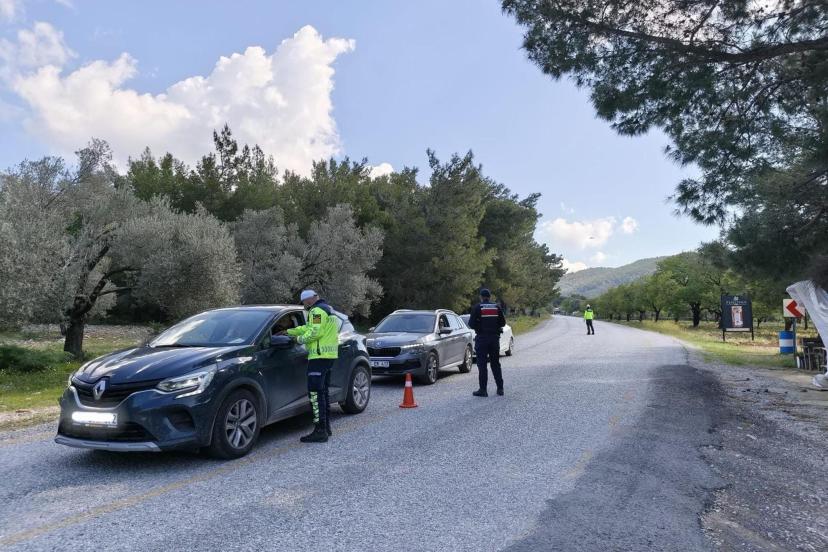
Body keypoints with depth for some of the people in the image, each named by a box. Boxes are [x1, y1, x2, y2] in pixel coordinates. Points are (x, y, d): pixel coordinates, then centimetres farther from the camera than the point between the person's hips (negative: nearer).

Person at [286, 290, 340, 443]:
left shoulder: (317, 311, -10)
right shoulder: (327, 309, 23)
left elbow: (314, 332, -22)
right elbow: (308, 328, 28)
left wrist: (300, 339, -6)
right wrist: (289, 331, 28)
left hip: (320, 356, -11)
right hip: (328, 356, 11)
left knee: (315, 393, -11)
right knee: (323, 392, 16)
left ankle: (320, 431, -13)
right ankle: (326, 427, 23)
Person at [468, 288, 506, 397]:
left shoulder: (477, 308, -7)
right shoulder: (497, 307, 4)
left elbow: (471, 324, -9)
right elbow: (503, 322, 5)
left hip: (482, 338, -4)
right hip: (495, 338, 4)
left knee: (482, 364, 0)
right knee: (495, 363, 13)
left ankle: (483, 389, -2)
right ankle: (500, 388, 15)